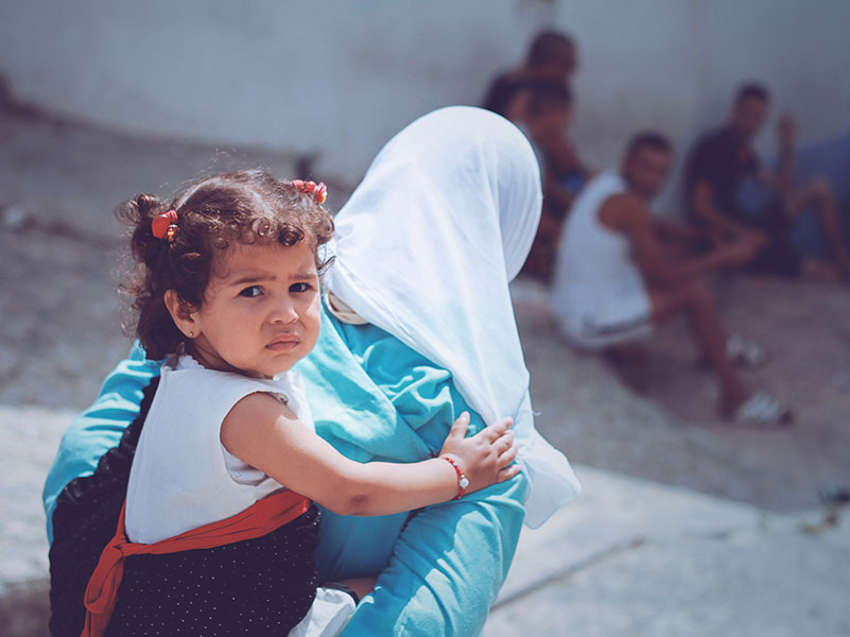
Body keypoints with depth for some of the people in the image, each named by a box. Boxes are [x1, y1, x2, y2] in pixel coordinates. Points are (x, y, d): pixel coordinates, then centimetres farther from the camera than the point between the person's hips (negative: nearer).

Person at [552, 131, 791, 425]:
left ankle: (716, 350, 27)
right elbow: (665, 275, -19)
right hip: (592, 325, -10)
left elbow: (654, 226, 19)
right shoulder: (628, 205, -22)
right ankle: (735, 396, -4)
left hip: (571, 308, 10)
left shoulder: (607, 183, 6)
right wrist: (723, 257, -10)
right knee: (696, 292, -10)